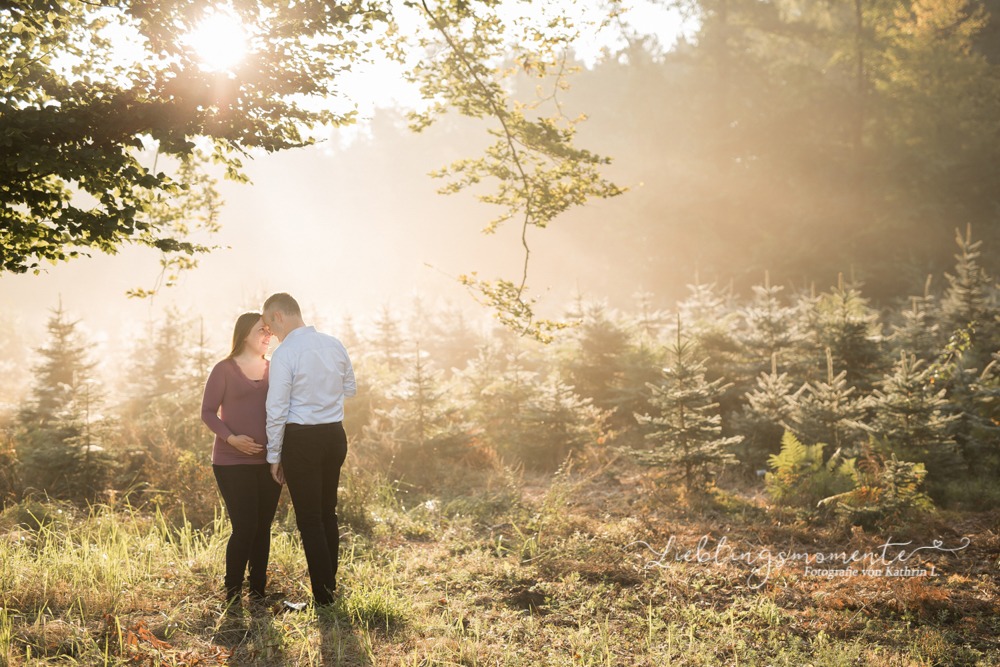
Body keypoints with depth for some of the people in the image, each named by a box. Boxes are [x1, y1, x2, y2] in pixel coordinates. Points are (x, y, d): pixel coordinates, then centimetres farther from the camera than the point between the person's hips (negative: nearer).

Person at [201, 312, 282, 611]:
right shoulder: (224, 370, 0)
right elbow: (208, 412, -2)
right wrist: (231, 438, -17)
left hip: (269, 461, 4)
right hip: (233, 462, -4)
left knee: (263, 528, 7)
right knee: (245, 527, -10)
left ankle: (258, 593, 18)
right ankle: (232, 594, 5)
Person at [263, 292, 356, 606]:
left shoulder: (284, 354, -15)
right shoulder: (335, 345, 4)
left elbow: (276, 411, -13)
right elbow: (350, 389, 17)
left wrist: (274, 456, -5)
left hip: (302, 439, -6)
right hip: (336, 433, 6)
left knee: (309, 519, 2)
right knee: (328, 513, 18)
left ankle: (323, 598, 5)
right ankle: (331, 587, 25)